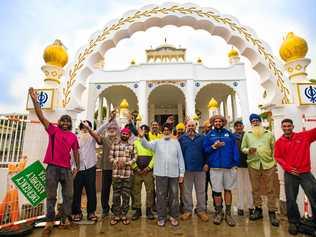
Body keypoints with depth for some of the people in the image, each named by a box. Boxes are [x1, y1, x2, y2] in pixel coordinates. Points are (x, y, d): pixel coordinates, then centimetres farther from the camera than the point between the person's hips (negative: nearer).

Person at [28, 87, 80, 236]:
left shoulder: (73, 136, 9)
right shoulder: (53, 130, 4)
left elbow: (76, 152, 13)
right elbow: (41, 116, -5)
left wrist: (77, 167, 12)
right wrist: (34, 100, -14)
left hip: (67, 168, 3)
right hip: (52, 167, -2)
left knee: (68, 195, 7)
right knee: (51, 196, 5)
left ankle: (66, 219, 17)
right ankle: (49, 223, 13)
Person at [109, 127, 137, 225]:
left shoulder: (132, 146, 6)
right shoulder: (114, 145, 7)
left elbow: (134, 158, 2)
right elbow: (110, 156, 3)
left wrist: (126, 163, -12)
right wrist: (117, 162, -13)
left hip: (127, 174, 0)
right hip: (116, 173, 0)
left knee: (126, 195, 7)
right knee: (116, 195, 8)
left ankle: (124, 215, 22)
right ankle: (116, 215, 22)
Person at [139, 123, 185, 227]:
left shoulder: (176, 142, 6)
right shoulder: (157, 142, 5)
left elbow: (180, 158, 6)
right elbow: (147, 144, -12)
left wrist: (181, 173, 3)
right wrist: (142, 137, -33)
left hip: (174, 174, 1)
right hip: (161, 173, 0)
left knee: (174, 196, 12)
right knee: (161, 196, 9)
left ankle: (173, 216, 29)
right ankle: (161, 217, 25)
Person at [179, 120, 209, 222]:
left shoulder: (202, 138, 6)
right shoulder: (182, 138, 4)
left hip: (200, 169, 0)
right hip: (187, 169, 0)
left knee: (201, 191, 10)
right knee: (187, 191, 9)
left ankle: (201, 210, 24)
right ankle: (187, 210, 23)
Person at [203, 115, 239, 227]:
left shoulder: (229, 134, 6)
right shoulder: (209, 135, 4)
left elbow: (234, 149, 3)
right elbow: (205, 149, 2)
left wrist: (236, 163, -5)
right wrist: (214, 146, -14)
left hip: (229, 166, 1)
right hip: (215, 167, -1)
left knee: (228, 189, 11)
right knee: (217, 191, 7)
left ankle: (228, 213, 25)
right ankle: (219, 213, 25)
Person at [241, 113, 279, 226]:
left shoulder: (269, 134, 7)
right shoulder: (247, 134, 7)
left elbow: (274, 148, 7)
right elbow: (242, 148, 6)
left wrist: (274, 161, 2)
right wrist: (248, 150, -15)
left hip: (268, 164, 0)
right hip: (253, 165, 1)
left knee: (270, 189, 5)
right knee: (255, 189, 10)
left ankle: (272, 212, 17)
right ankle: (258, 210, 25)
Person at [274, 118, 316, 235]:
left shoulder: (304, 136, 2)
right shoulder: (279, 142, 2)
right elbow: (278, 157, 2)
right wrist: (288, 168, -9)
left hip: (306, 173, 0)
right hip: (289, 175, 0)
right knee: (291, 199, 9)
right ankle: (294, 222, 27)